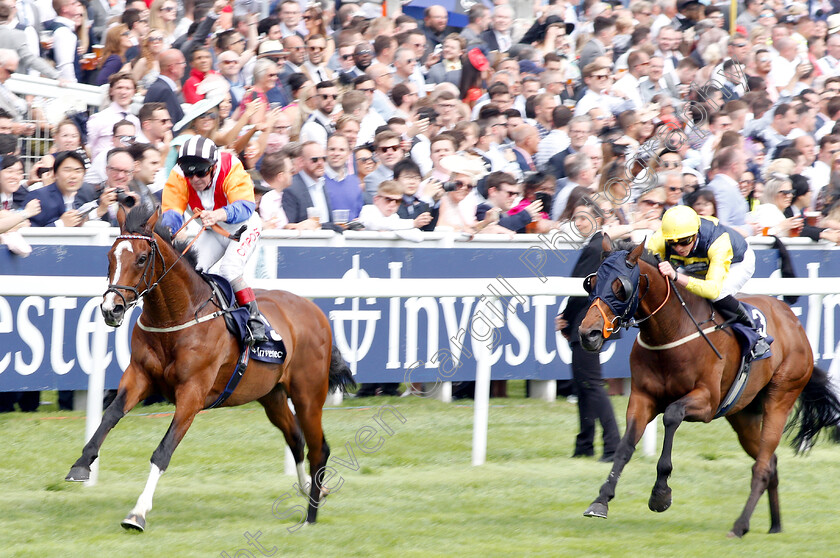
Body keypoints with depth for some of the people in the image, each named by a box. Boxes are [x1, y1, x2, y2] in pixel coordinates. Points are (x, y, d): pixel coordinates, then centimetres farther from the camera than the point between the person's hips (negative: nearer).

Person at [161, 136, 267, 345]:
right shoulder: (178, 177, -21)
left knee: (229, 269, -26)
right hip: (213, 232, 5)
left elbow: (244, 207, -45)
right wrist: (167, 228, -52)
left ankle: (255, 322, -18)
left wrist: (218, 215, -64)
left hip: (243, 226, -5)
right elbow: (172, 211, -29)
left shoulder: (232, 169, -33)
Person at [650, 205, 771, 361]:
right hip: (697, 265, 5)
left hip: (737, 262, -5)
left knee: (718, 295, -34)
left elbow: (714, 288, -56)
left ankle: (755, 334, -10)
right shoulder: (658, 242, -34)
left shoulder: (718, 243, -46)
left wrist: (676, 276, -70)